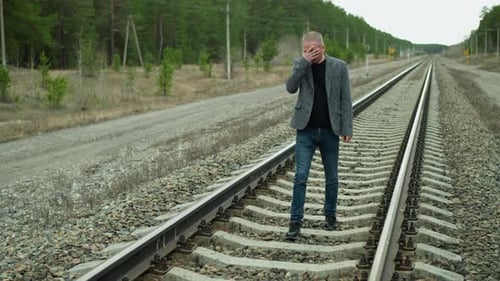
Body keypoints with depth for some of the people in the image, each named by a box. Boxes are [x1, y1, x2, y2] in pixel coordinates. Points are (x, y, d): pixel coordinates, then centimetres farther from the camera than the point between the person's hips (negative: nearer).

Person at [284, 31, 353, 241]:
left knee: (331, 177, 10)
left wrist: (347, 129, -5)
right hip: (306, 130, 0)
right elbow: (290, 88, -14)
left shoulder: (339, 66, -2)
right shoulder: (300, 64, 2)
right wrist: (304, 61, -20)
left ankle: (330, 215, 29)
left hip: (329, 131, 0)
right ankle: (295, 221, 1)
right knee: (300, 175, -6)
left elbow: (345, 99, -1)